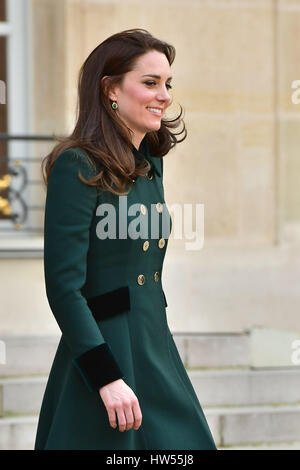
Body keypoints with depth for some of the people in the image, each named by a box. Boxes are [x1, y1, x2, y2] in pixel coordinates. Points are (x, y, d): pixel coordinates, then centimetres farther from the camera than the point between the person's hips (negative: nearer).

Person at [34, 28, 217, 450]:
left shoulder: (150, 163, 10)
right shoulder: (78, 167, -14)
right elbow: (63, 286, -18)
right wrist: (107, 377, -22)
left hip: (157, 349, 8)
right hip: (104, 353, -8)